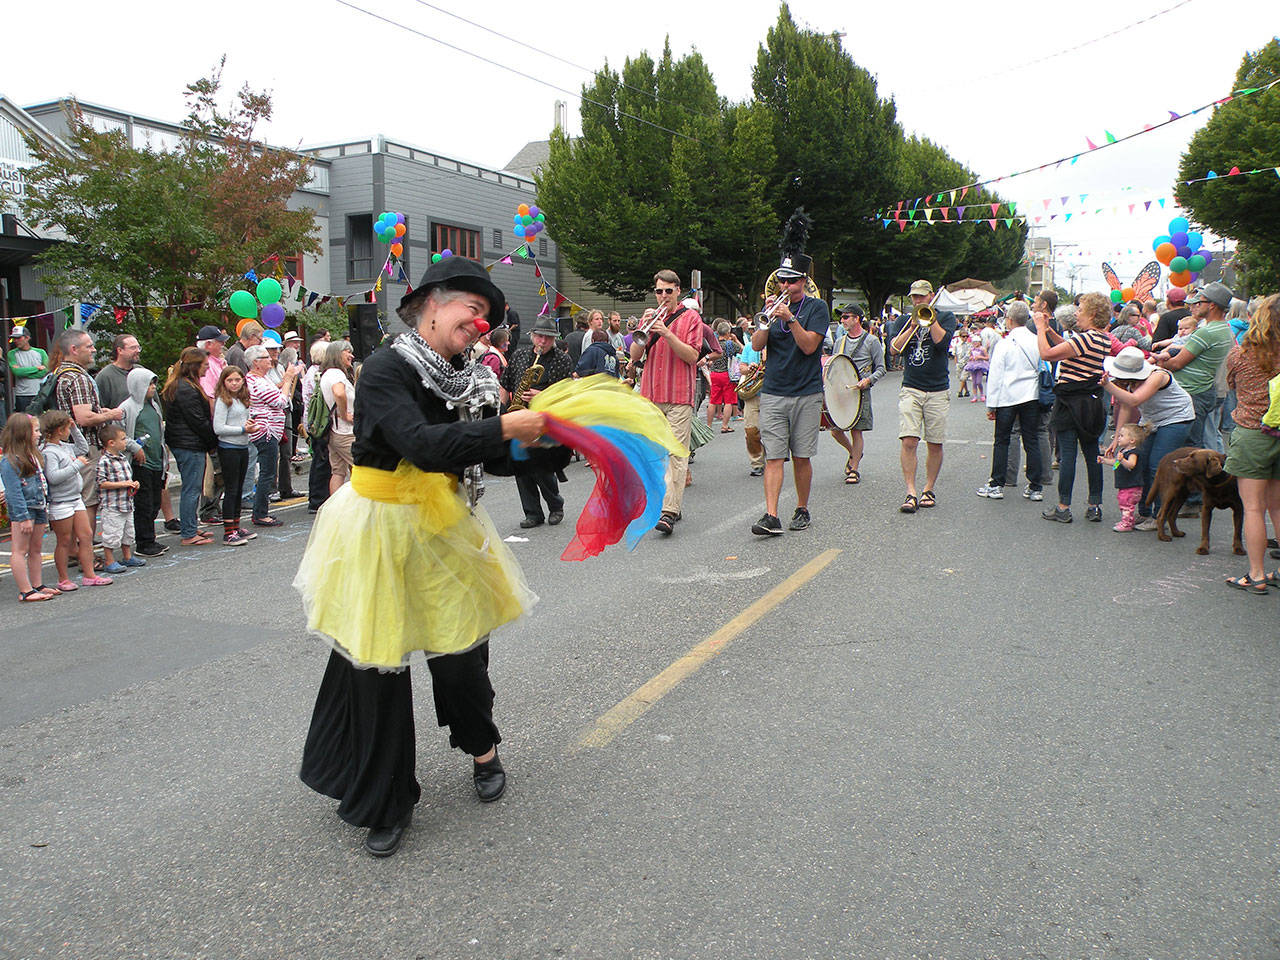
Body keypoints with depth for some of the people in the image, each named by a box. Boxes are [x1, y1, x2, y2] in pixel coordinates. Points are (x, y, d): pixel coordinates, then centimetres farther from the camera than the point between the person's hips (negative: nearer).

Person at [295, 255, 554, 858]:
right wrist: (504, 428, -29)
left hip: (444, 525, 6)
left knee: (460, 646, 9)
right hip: (382, 529, -5)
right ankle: (384, 802, 22)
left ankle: (482, 751, 39)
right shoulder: (385, 369, -18)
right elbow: (422, 445, -32)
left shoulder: (468, 378, 4)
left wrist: (539, 443, -8)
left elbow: (491, 458, 8)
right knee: (377, 662, 3)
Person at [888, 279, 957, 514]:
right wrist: (913, 326, -9)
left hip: (938, 391, 0)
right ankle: (910, 493, -9)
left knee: (935, 444, 3)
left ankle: (929, 489, 18)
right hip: (910, 390, 1)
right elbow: (893, 348, -2)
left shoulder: (945, 317, 8)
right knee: (909, 441, -12)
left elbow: (943, 341, -11)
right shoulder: (904, 320, 13)